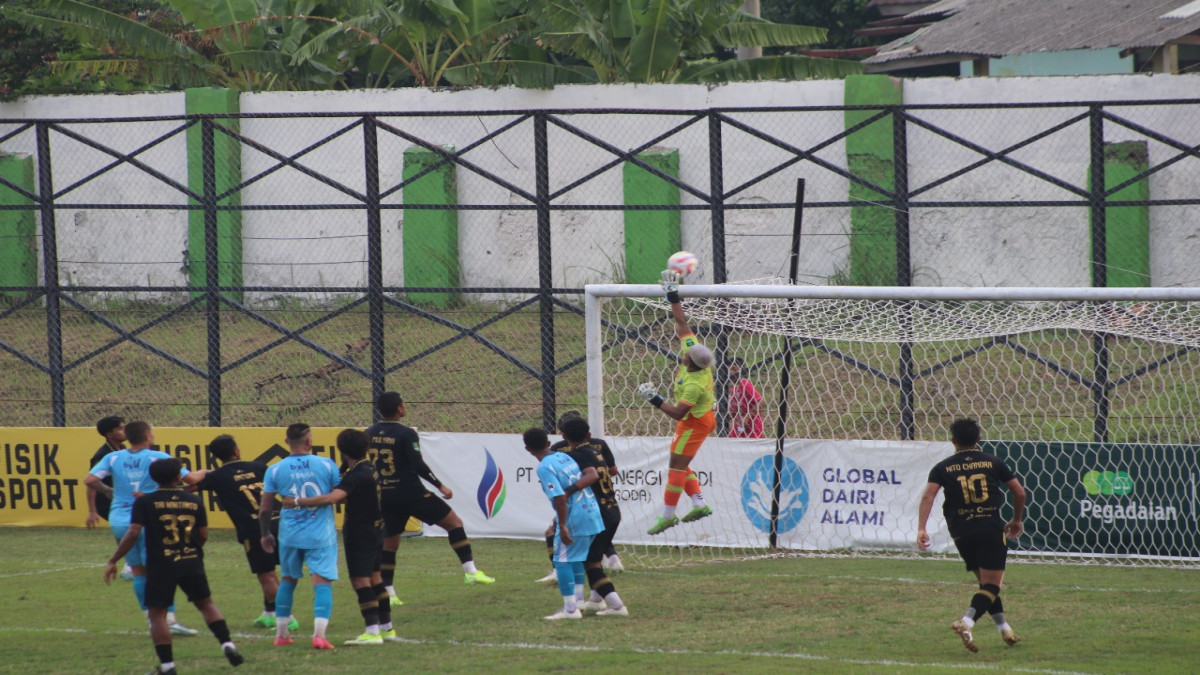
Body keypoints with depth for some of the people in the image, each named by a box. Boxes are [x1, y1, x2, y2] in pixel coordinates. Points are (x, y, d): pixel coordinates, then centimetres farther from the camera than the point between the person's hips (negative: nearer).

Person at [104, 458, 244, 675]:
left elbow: (133, 534, -13)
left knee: (157, 614, 5)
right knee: (206, 603, 19)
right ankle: (227, 645, 5)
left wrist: (113, 561, -6)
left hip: (161, 566, -3)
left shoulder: (145, 502, -6)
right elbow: (203, 535, 6)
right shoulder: (194, 502, 3)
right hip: (192, 564, 3)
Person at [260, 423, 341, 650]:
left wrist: (265, 534, 15)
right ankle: (319, 633, -20)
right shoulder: (327, 465, -6)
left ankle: (281, 633, 24)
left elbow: (265, 509, 1)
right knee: (322, 581, -4)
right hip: (321, 535, -2)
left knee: (287, 580, 19)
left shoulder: (275, 470, -3)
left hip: (289, 535, 2)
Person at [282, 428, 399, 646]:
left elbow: (332, 497, -36)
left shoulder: (355, 476, -22)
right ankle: (386, 628, 24)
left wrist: (298, 502, -33)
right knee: (374, 578, 17)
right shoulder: (370, 469, 7)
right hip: (375, 530, 10)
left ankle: (372, 632, -11)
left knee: (360, 580, -8)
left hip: (360, 535, -10)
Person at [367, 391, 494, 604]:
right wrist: (440, 486, -9)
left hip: (385, 496, 6)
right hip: (410, 491, -6)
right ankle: (470, 570, -5)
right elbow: (419, 466, -17)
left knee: (389, 543, 16)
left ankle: (387, 592, 13)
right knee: (454, 522, 3)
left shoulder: (370, 433, 6)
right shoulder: (406, 434, -12)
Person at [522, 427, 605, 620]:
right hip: (593, 514, 8)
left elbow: (560, 497, -22)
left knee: (562, 560, 0)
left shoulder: (545, 468, -13)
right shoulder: (564, 457, 11)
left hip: (574, 518, -8)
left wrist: (562, 526, -19)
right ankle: (577, 602, 27)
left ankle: (570, 609, -1)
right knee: (577, 558, 22)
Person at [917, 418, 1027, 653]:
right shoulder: (993, 463, 8)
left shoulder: (943, 468, 8)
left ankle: (1004, 628, 22)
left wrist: (921, 528, -11)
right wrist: (1017, 520, 27)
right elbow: (1019, 493, 12)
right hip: (991, 530, -2)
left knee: (986, 581, 20)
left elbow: (928, 496, -7)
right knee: (991, 584, -4)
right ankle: (966, 623, -27)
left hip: (962, 534, 2)